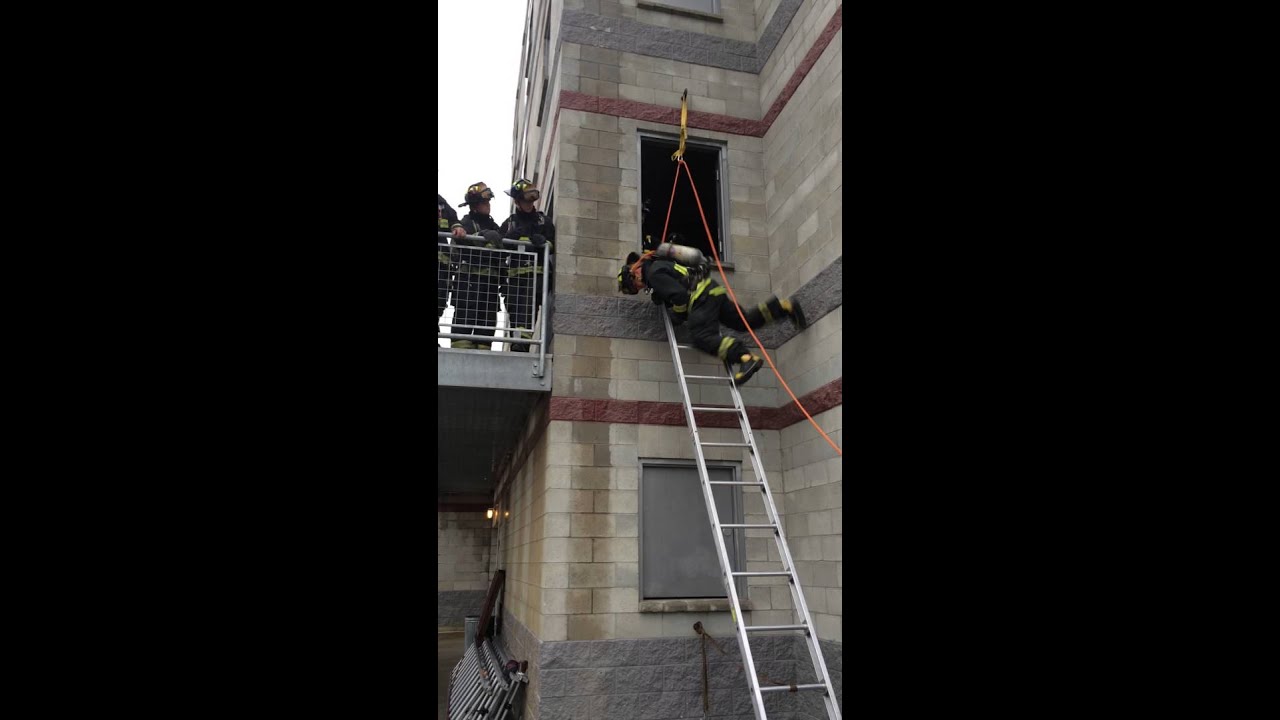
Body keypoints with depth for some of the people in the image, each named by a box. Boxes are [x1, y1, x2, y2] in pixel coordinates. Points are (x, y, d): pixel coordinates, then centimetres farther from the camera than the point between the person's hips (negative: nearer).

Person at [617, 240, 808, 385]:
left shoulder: (654, 273, -8)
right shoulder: (658, 264, 24)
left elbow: (679, 294, -18)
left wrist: (677, 316, -2)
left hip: (702, 297, -10)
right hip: (712, 290, 10)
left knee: (702, 337, -23)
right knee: (745, 321, 13)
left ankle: (746, 358, -39)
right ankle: (786, 307, 10)